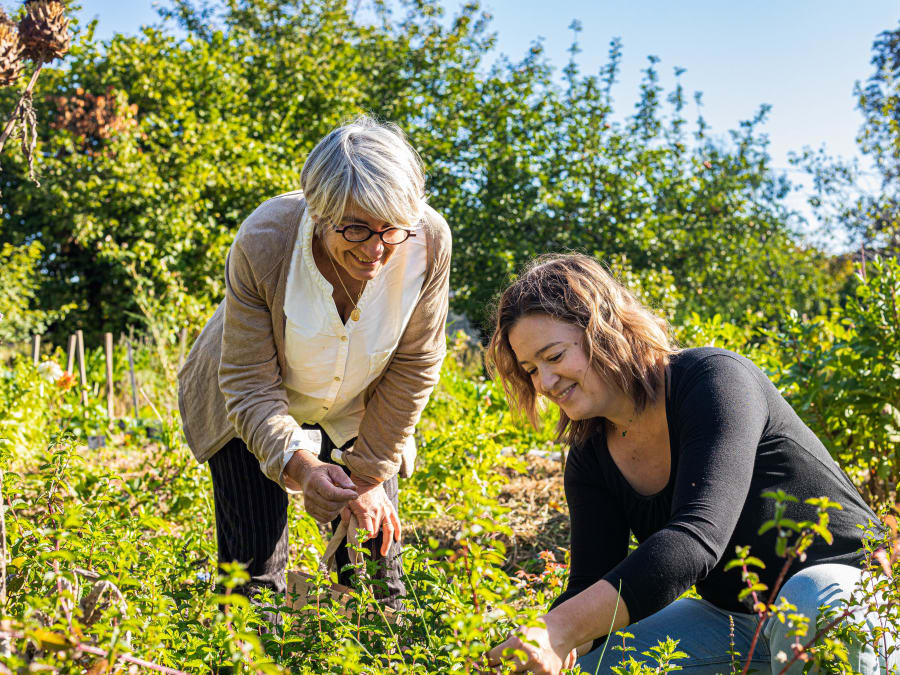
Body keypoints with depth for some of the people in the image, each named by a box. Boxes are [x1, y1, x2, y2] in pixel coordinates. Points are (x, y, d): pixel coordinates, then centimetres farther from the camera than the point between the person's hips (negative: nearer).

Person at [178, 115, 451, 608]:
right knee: (254, 569, -7)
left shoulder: (429, 241, -28)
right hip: (253, 409, -2)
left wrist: (369, 476, -11)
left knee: (376, 564, 0)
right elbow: (248, 384, -26)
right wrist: (299, 466, -43)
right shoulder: (262, 243, -33)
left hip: (356, 410, 2)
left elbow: (414, 367, -14)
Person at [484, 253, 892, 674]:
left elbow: (696, 539, -37)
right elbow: (591, 589, -6)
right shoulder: (591, 459, -1)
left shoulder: (714, 379, -24)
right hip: (732, 616, 7)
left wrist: (560, 631, -46)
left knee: (810, 599, -40)